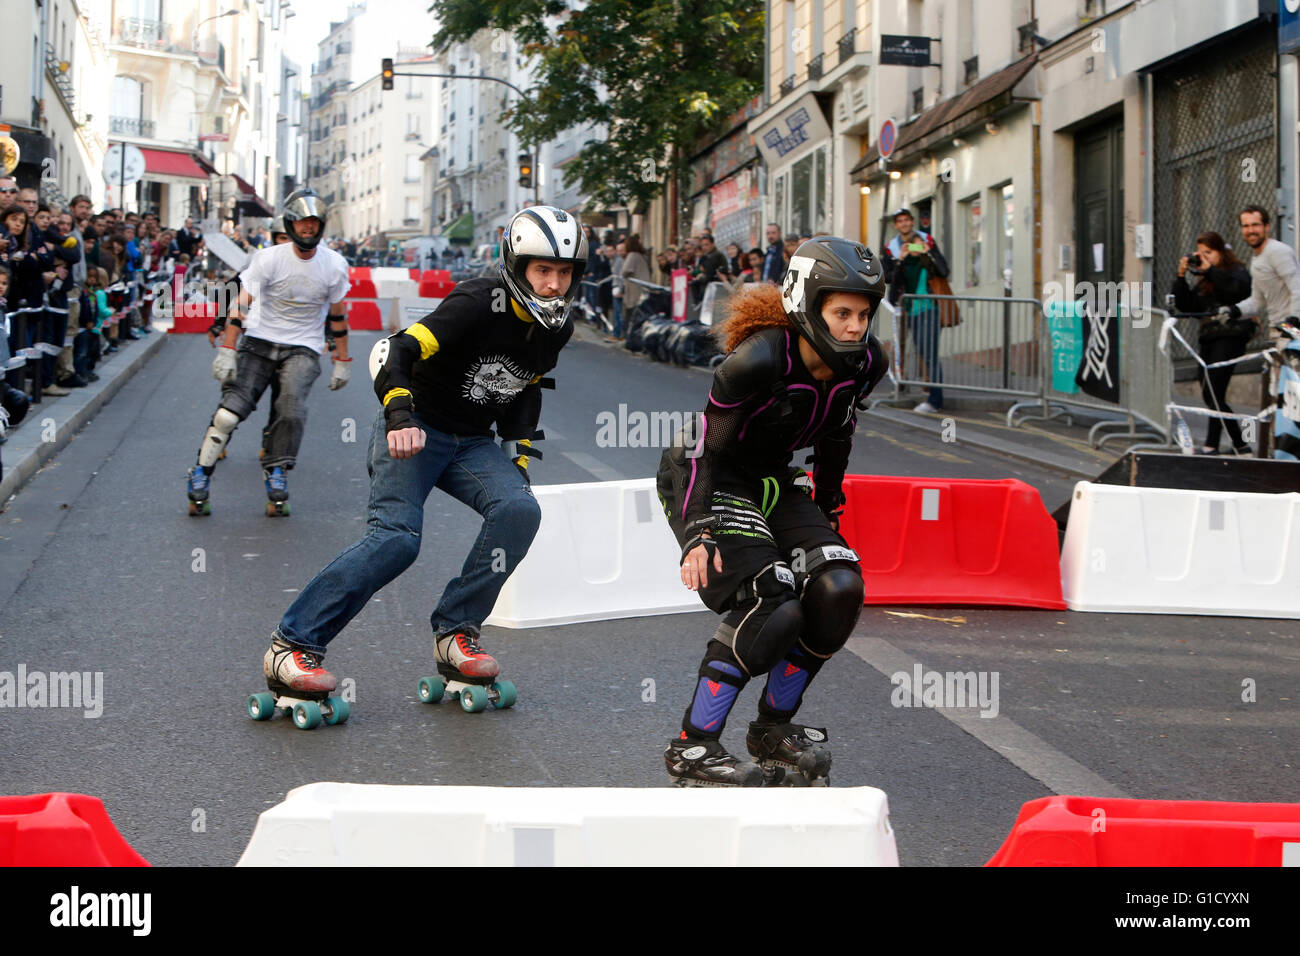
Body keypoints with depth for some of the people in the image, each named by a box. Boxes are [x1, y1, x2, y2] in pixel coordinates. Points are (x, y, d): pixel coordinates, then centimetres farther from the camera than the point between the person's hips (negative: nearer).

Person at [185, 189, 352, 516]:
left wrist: (342, 361, 10)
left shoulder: (334, 265, -2)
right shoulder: (269, 258, -10)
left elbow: (338, 315, 9)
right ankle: (200, 476, 3)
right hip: (260, 342, -1)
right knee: (231, 409, -12)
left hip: (303, 348, 1)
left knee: (292, 406, -25)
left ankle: (276, 471, -7)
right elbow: (239, 304, -12)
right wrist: (226, 351, -18)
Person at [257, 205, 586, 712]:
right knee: (396, 538, -24)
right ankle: (291, 645, -18)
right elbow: (397, 351, -26)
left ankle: (454, 633, -10)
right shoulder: (479, 304, -20)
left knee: (519, 510, -22)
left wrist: (518, 456, 13)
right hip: (415, 431, -6)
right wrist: (400, 414, -41)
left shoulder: (556, 328, 3)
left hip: (473, 443, 6)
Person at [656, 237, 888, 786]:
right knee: (770, 606, -24)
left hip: (771, 481, 7)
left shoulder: (864, 362, -9)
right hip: (702, 477, -7)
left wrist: (827, 513, 14)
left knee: (837, 589, -12)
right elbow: (708, 450, -23)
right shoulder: (757, 360, -29)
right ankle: (691, 750, -12)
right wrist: (698, 536, -29)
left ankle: (773, 730, 6)